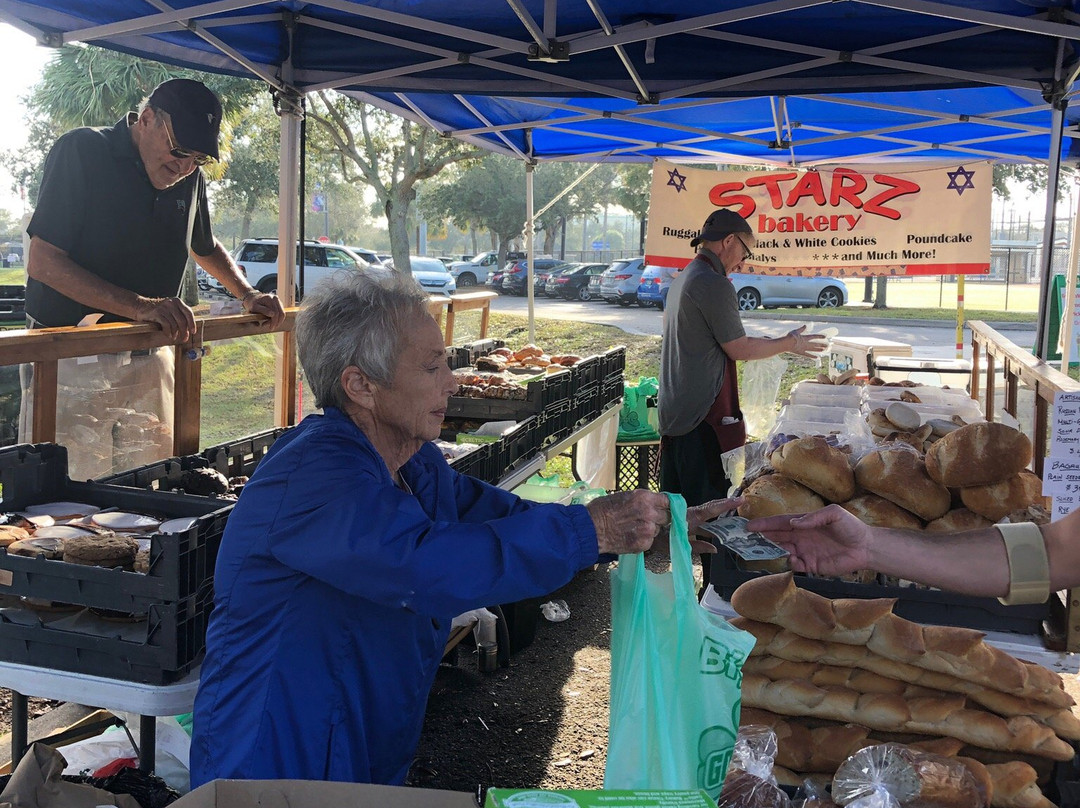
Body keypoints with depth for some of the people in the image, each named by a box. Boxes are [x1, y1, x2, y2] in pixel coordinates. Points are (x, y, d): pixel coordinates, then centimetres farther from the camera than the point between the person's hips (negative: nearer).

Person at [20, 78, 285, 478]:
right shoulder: (82, 151, -9)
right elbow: (43, 262, -16)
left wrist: (248, 295, 12)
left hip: (149, 358, 5)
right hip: (71, 356, -5)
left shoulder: (190, 176, 9)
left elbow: (205, 247, 29)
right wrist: (141, 306, -24)